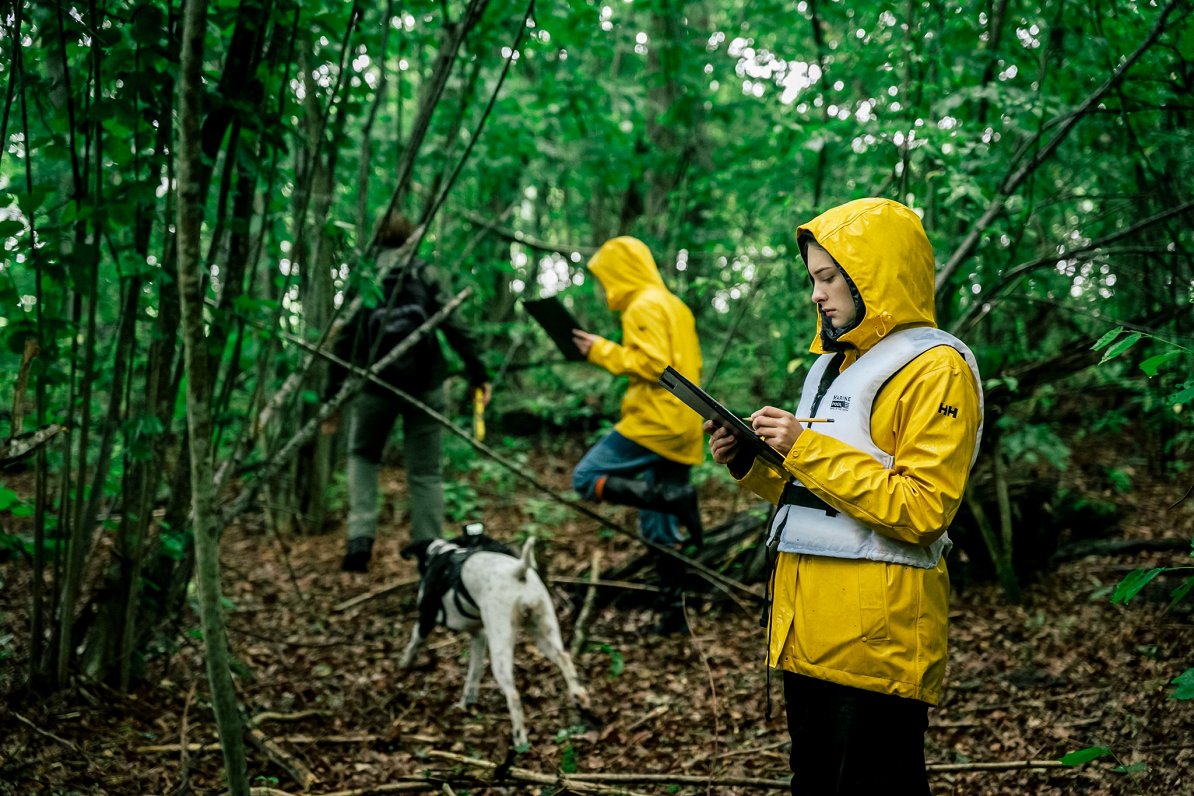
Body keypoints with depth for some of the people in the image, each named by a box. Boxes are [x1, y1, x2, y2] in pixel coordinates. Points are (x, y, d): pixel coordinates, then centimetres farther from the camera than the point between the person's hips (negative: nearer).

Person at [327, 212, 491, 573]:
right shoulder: (427, 275, 4)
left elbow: (344, 341, 3)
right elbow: (455, 327, -5)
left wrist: (332, 394, 7)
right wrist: (478, 373, -2)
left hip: (373, 383, 1)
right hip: (424, 385, 0)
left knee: (363, 455, 22)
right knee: (425, 471, 8)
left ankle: (360, 538, 4)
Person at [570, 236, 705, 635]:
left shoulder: (643, 307, -10)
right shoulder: (674, 305, 20)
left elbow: (653, 363, -21)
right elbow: (689, 367, 22)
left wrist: (603, 350, -12)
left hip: (654, 423, -9)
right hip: (680, 427, 9)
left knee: (587, 479, -6)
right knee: (660, 528, 12)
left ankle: (674, 498, -18)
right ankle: (673, 606, 11)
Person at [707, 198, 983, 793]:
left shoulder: (936, 369, -10)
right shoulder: (833, 363, 18)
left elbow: (921, 510, -19)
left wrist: (808, 449, -18)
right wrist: (749, 465, 6)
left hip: (877, 634, -9)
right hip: (808, 631, 9)